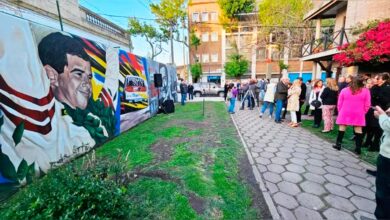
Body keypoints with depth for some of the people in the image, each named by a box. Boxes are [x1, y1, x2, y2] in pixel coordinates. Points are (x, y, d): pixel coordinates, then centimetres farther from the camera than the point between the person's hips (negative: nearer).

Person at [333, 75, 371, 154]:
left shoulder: (344, 90, -2)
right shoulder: (366, 91, -2)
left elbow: (339, 103, 1)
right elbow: (367, 105, 0)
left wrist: (340, 111, 13)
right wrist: (363, 113, 13)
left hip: (345, 113, 0)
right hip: (358, 114, 0)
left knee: (342, 128, 7)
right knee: (358, 130, 7)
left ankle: (338, 144, 11)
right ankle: (358, 148, 9)